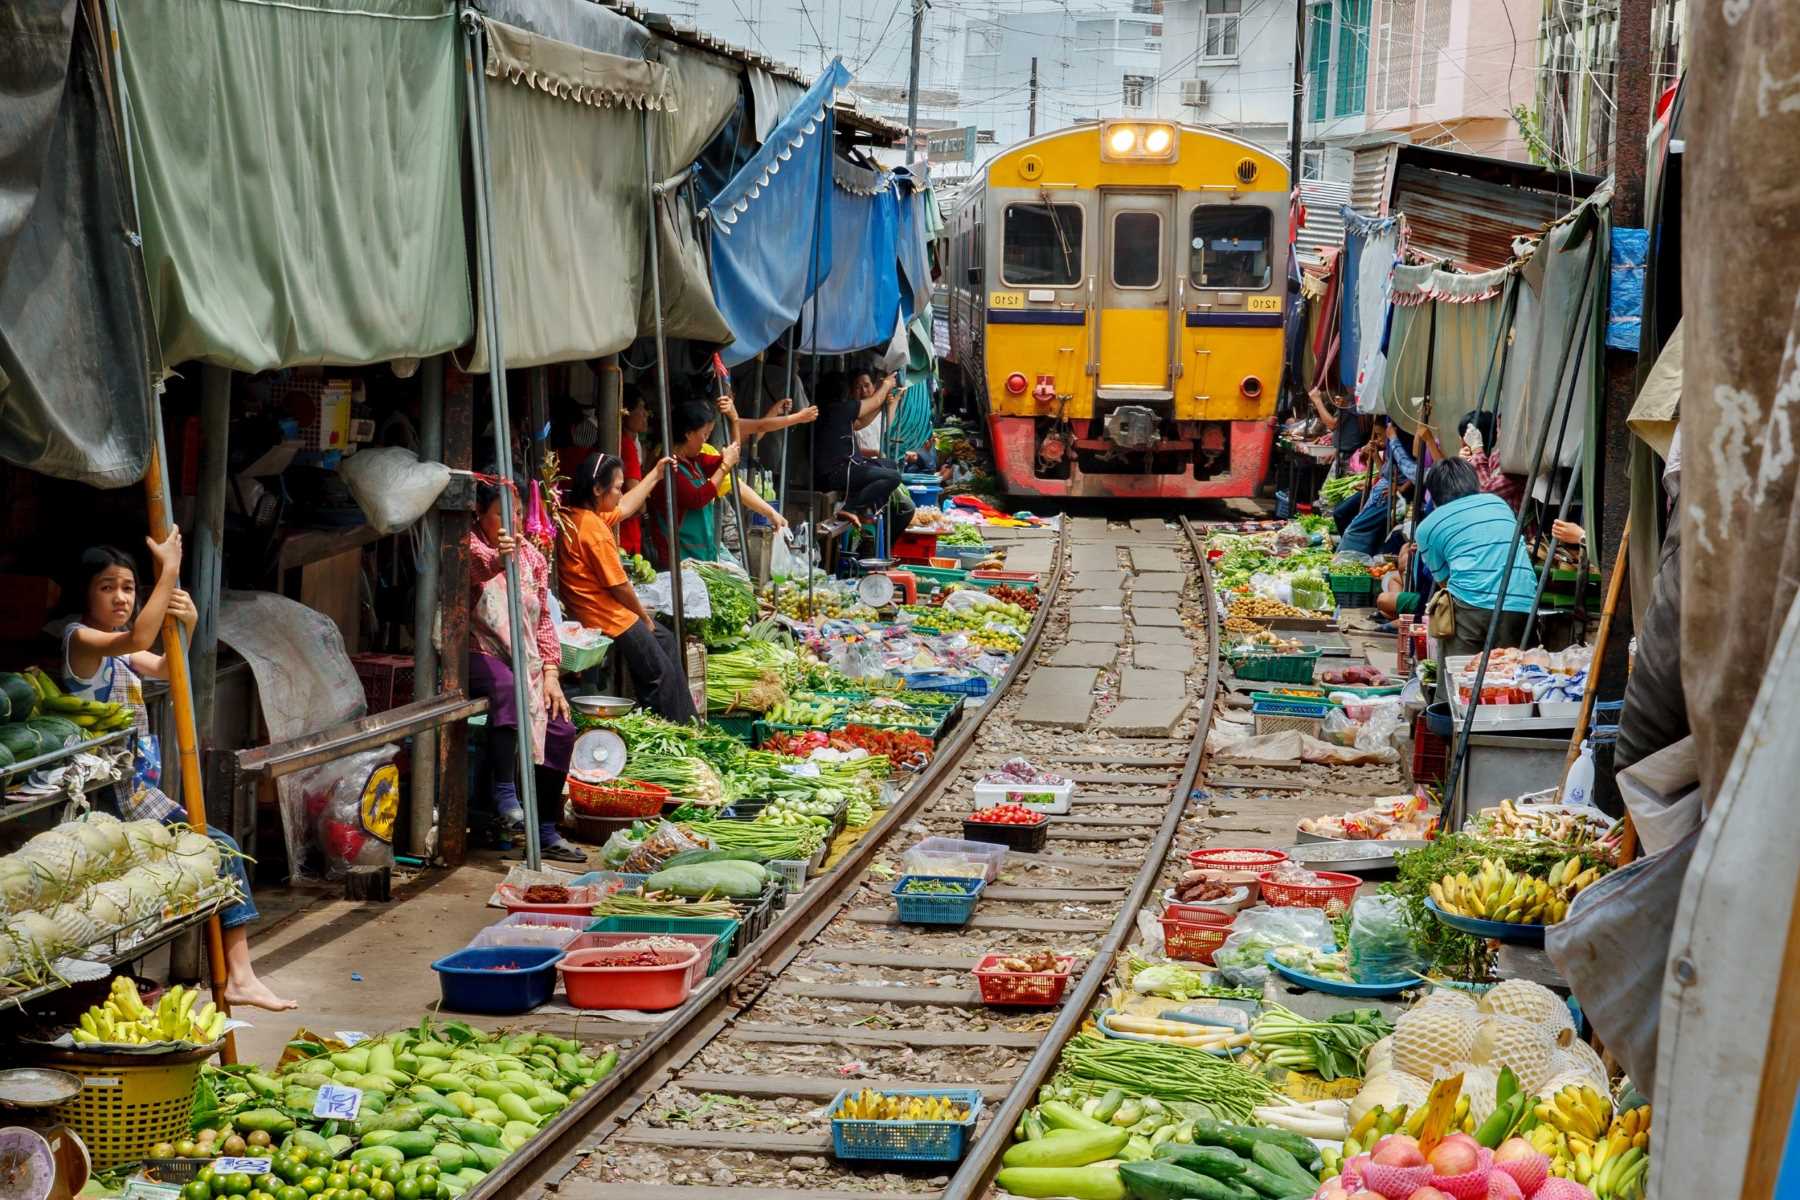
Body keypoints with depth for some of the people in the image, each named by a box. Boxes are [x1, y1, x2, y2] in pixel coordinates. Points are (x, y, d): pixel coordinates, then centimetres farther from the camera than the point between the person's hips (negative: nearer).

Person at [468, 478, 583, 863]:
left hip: (523, 660, 7)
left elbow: (543, 621, 15)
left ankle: (546, 831, 2)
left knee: (560, 729, -8)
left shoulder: (530, 555, 14)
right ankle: (505, 794, -32)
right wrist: (495, 561, -54)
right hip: (478, 655, -7)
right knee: (507, 686, -38)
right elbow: (470, 569, -30)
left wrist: (550, 675, 4)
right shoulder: (469, 546, -4)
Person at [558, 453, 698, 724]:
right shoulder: (594, 529, -26)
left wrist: (655, 475, 27)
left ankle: (687, 722, 25)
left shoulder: (575, 515, 4)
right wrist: (645, 617, -5)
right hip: (609, 617, -11)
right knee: (661, 674, 0)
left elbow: (624, 508, 22)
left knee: (666, 640, 22)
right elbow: (619, 586, -21)